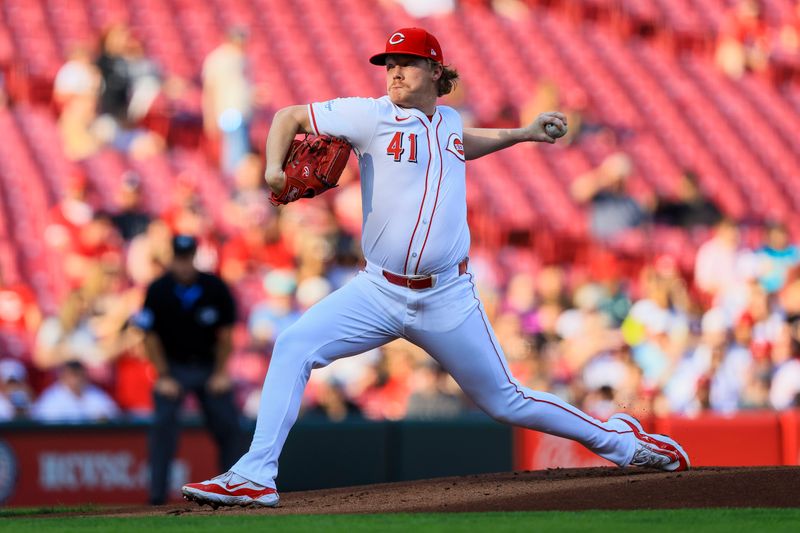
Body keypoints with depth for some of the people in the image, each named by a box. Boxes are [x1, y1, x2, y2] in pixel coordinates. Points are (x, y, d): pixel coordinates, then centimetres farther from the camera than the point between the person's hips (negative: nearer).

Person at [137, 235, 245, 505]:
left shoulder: (215, 288, -13)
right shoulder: (158, 291, -15)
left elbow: (225, 333, -3)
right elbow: (151, 338, -7)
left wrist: (220, 373, -4)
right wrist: (163, 377, -9)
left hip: (209, 364, 1)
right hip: (173, 366, -1)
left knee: (228, 426, -3)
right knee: (164, 422, -17)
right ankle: (157, 492, -15)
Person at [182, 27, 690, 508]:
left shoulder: (449, 121, 9)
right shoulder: (372, 116, -3)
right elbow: (289, 116, 1)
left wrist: (523, 133, 27)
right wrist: (274, 168, -16)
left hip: (448, 299, 1)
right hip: (378, 292, -1)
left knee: (507, 402, 7)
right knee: (294, 347, -21)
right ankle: (255, 478, -21)